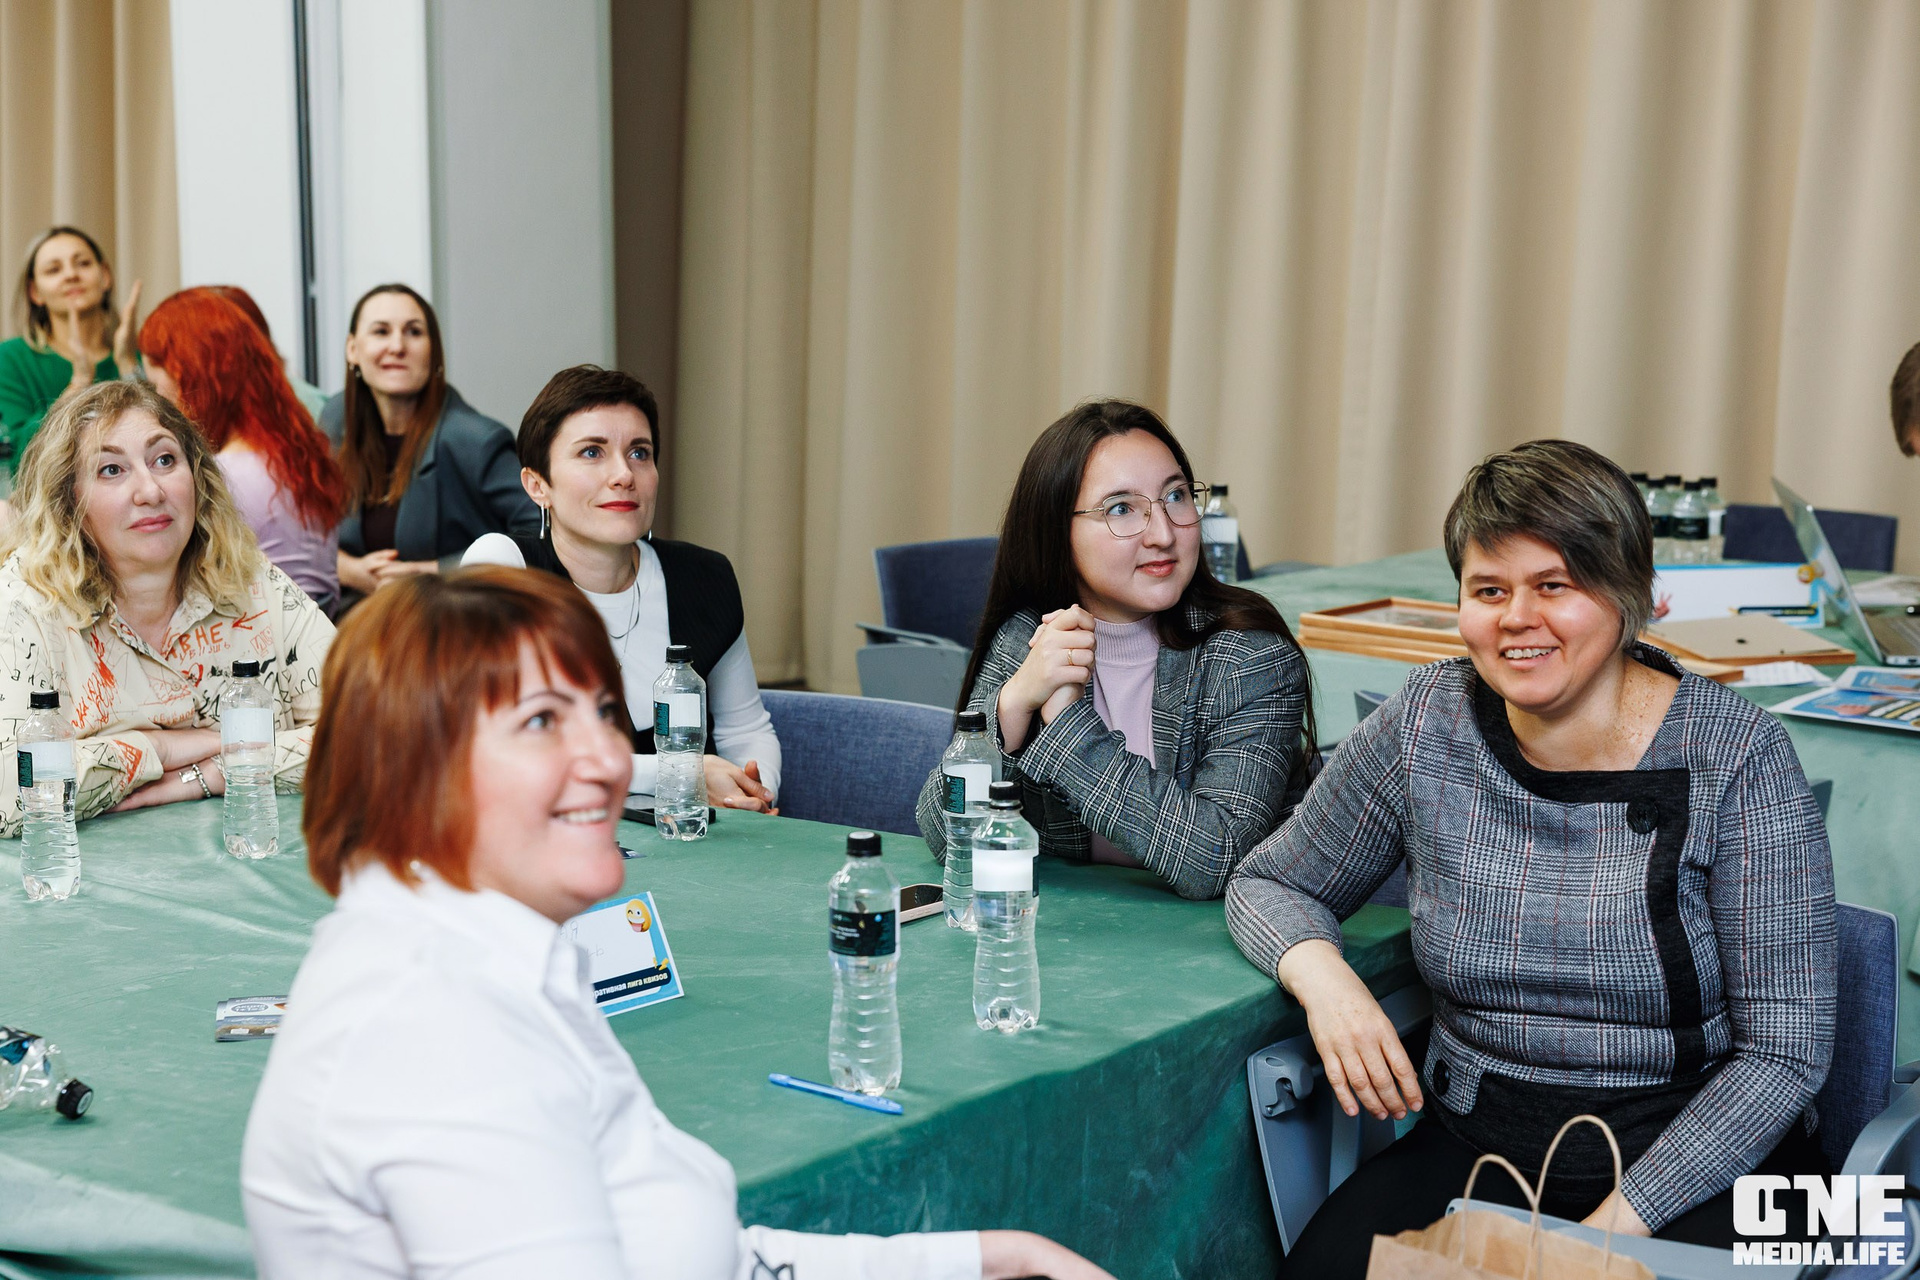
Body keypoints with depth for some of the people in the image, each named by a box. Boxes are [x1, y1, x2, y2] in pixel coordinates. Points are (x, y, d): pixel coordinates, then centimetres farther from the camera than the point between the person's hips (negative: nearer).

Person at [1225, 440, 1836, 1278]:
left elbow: (1784, 1051, -9)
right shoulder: (1425, 726, -1)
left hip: (1700, 1162, -2)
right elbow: (1268, 884, 12)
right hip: (1474, 1151, 3)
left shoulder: (1736, 758, -9)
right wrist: (1321, 975, -12)